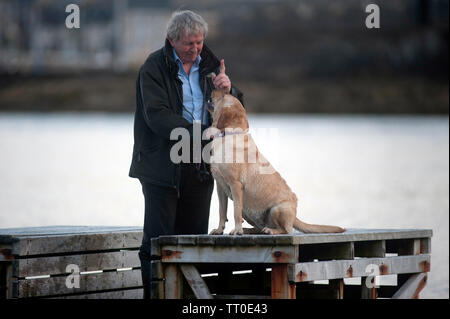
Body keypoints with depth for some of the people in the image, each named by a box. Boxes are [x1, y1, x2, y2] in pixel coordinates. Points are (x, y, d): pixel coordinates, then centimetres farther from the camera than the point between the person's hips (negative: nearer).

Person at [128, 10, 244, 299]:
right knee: (159, 237, -4)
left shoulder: (209, 64, 10)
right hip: (162, 164, -5)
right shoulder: (155, 67, -6)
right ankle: (155, 294, -1)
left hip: (200, 165, 5)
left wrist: (228, 89, -9)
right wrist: (197, 133, -26)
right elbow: (157, 115, -16)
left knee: (195, 236, 6)